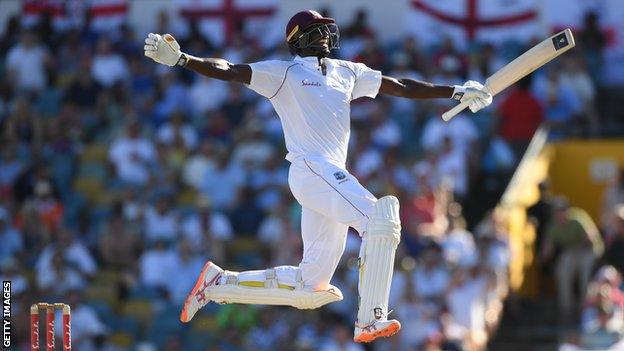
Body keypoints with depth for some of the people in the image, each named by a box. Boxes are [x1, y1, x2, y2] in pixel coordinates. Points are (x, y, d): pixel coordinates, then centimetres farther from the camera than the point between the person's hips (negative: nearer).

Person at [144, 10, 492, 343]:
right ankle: (371, 321, -29)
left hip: (333, 176, 7)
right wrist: (179, 59, -19)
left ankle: (218, 282, 17)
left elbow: (401, 86, 25)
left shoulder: (348, 72, 23)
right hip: (310, 168, -7)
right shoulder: (283, 73, 5)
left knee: (311, 289, 5)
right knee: (380, 218, -26)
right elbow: (229, 70, -4)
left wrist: (456, 92, 20)